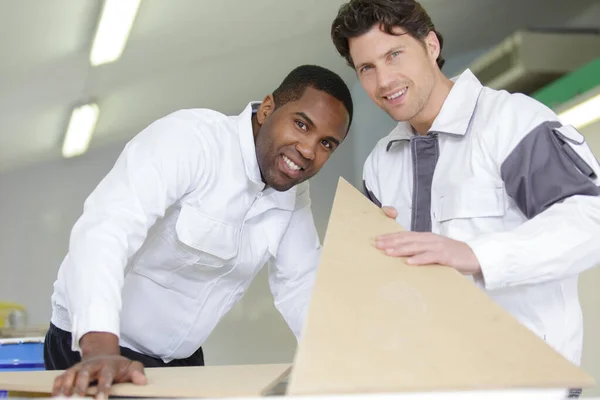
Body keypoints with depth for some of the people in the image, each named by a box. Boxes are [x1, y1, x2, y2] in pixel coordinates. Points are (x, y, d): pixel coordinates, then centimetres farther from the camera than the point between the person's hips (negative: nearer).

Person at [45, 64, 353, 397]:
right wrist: (101, 349, -47)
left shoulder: (295, 194, 1)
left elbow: (300, 288, 2)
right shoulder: (191, 138, -22)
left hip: (182, 359, 7)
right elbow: (105, 230, -35)